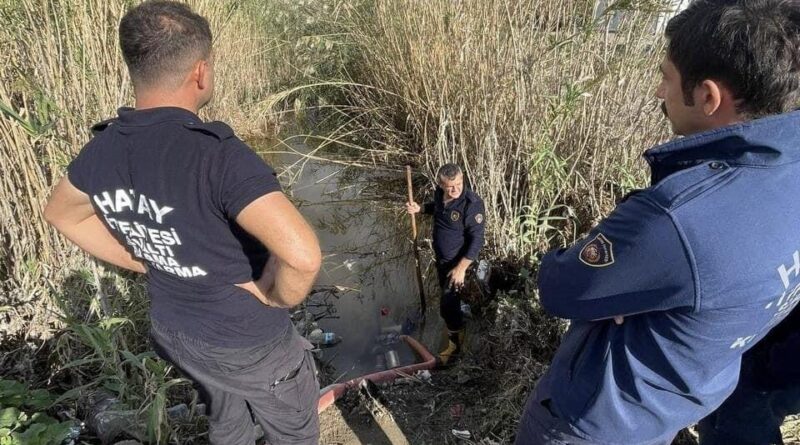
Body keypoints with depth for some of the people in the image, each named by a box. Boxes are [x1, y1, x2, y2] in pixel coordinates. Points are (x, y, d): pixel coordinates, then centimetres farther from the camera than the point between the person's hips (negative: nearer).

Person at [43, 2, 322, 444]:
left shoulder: (103, 148, -10)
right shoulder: (217, 155, -34)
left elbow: (61, 213, 10)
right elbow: (302, 254, -45)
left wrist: (146, 264, 7)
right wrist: (274, 298, -23)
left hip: (173, 330, 7)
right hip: (248, 343, -6)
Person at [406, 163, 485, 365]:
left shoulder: (472, 203, -28)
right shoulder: (440, 193, -7)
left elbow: (476, 240, -25)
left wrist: (461, 268, -27)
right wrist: (420, 208, 0)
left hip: (458, 261, -7)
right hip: (441, 258, 7)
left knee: (448, 305, -4)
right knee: (448, 299, 23)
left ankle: (455, 345, 18)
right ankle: (457, 327, 48)